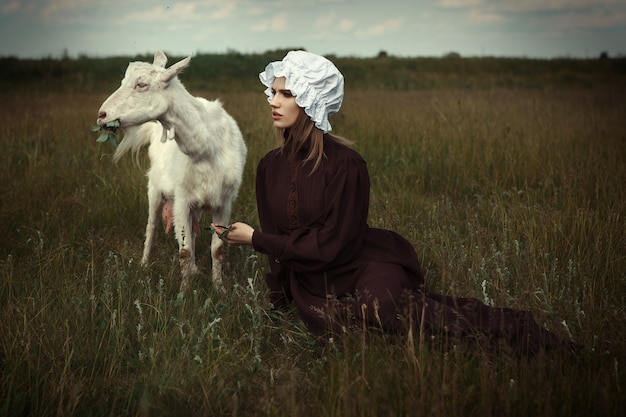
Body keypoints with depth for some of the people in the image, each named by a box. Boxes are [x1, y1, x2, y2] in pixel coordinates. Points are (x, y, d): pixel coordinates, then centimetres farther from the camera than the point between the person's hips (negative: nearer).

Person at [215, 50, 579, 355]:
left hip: (365, 268, -6)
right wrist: (278, 299, 19)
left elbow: (331, 245, -13)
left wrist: (255, 239, -11)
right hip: (312, 284, 6)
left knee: (381, 305, -36)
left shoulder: (345, 163, -13)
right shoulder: (270, 167, 5)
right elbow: (277, 240, 16)